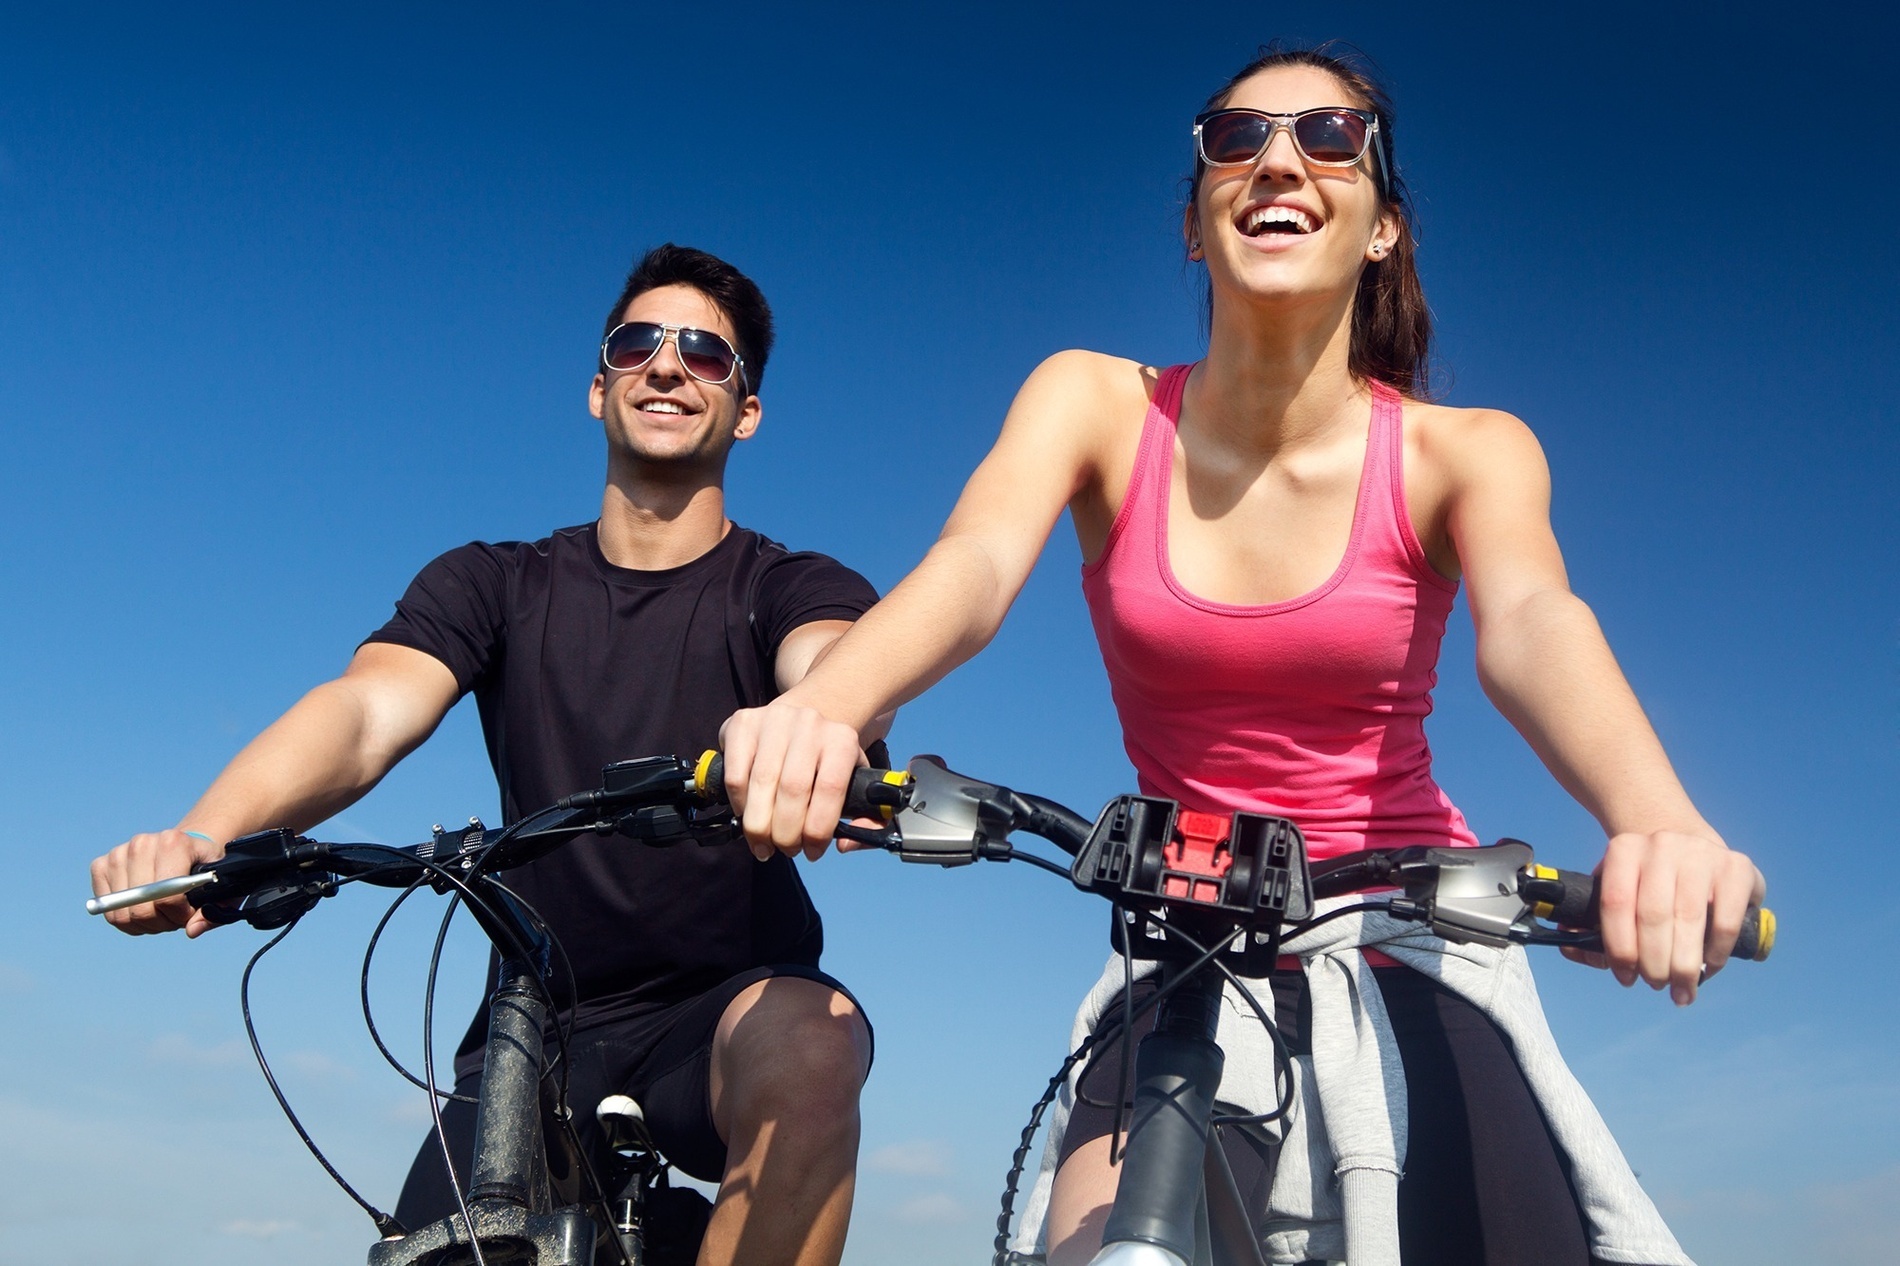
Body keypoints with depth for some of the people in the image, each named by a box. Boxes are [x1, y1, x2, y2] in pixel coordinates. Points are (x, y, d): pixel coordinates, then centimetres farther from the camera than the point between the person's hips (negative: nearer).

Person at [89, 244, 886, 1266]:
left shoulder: (791, 588, -2)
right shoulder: (492, 586, 5)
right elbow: (367, 711, -13)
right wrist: (202, 837, -33)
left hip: (725, 1011, -2)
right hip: (536, 1031, 3)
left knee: (809, 1041, -34)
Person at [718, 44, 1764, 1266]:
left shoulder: (1461, 452, -9)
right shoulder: (1100, 404, -8)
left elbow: (1531, 626, -29)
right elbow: (974, 565, -26)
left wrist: (1661, 824, -51)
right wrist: (820, 708, -48)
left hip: (1409, 944, 0)